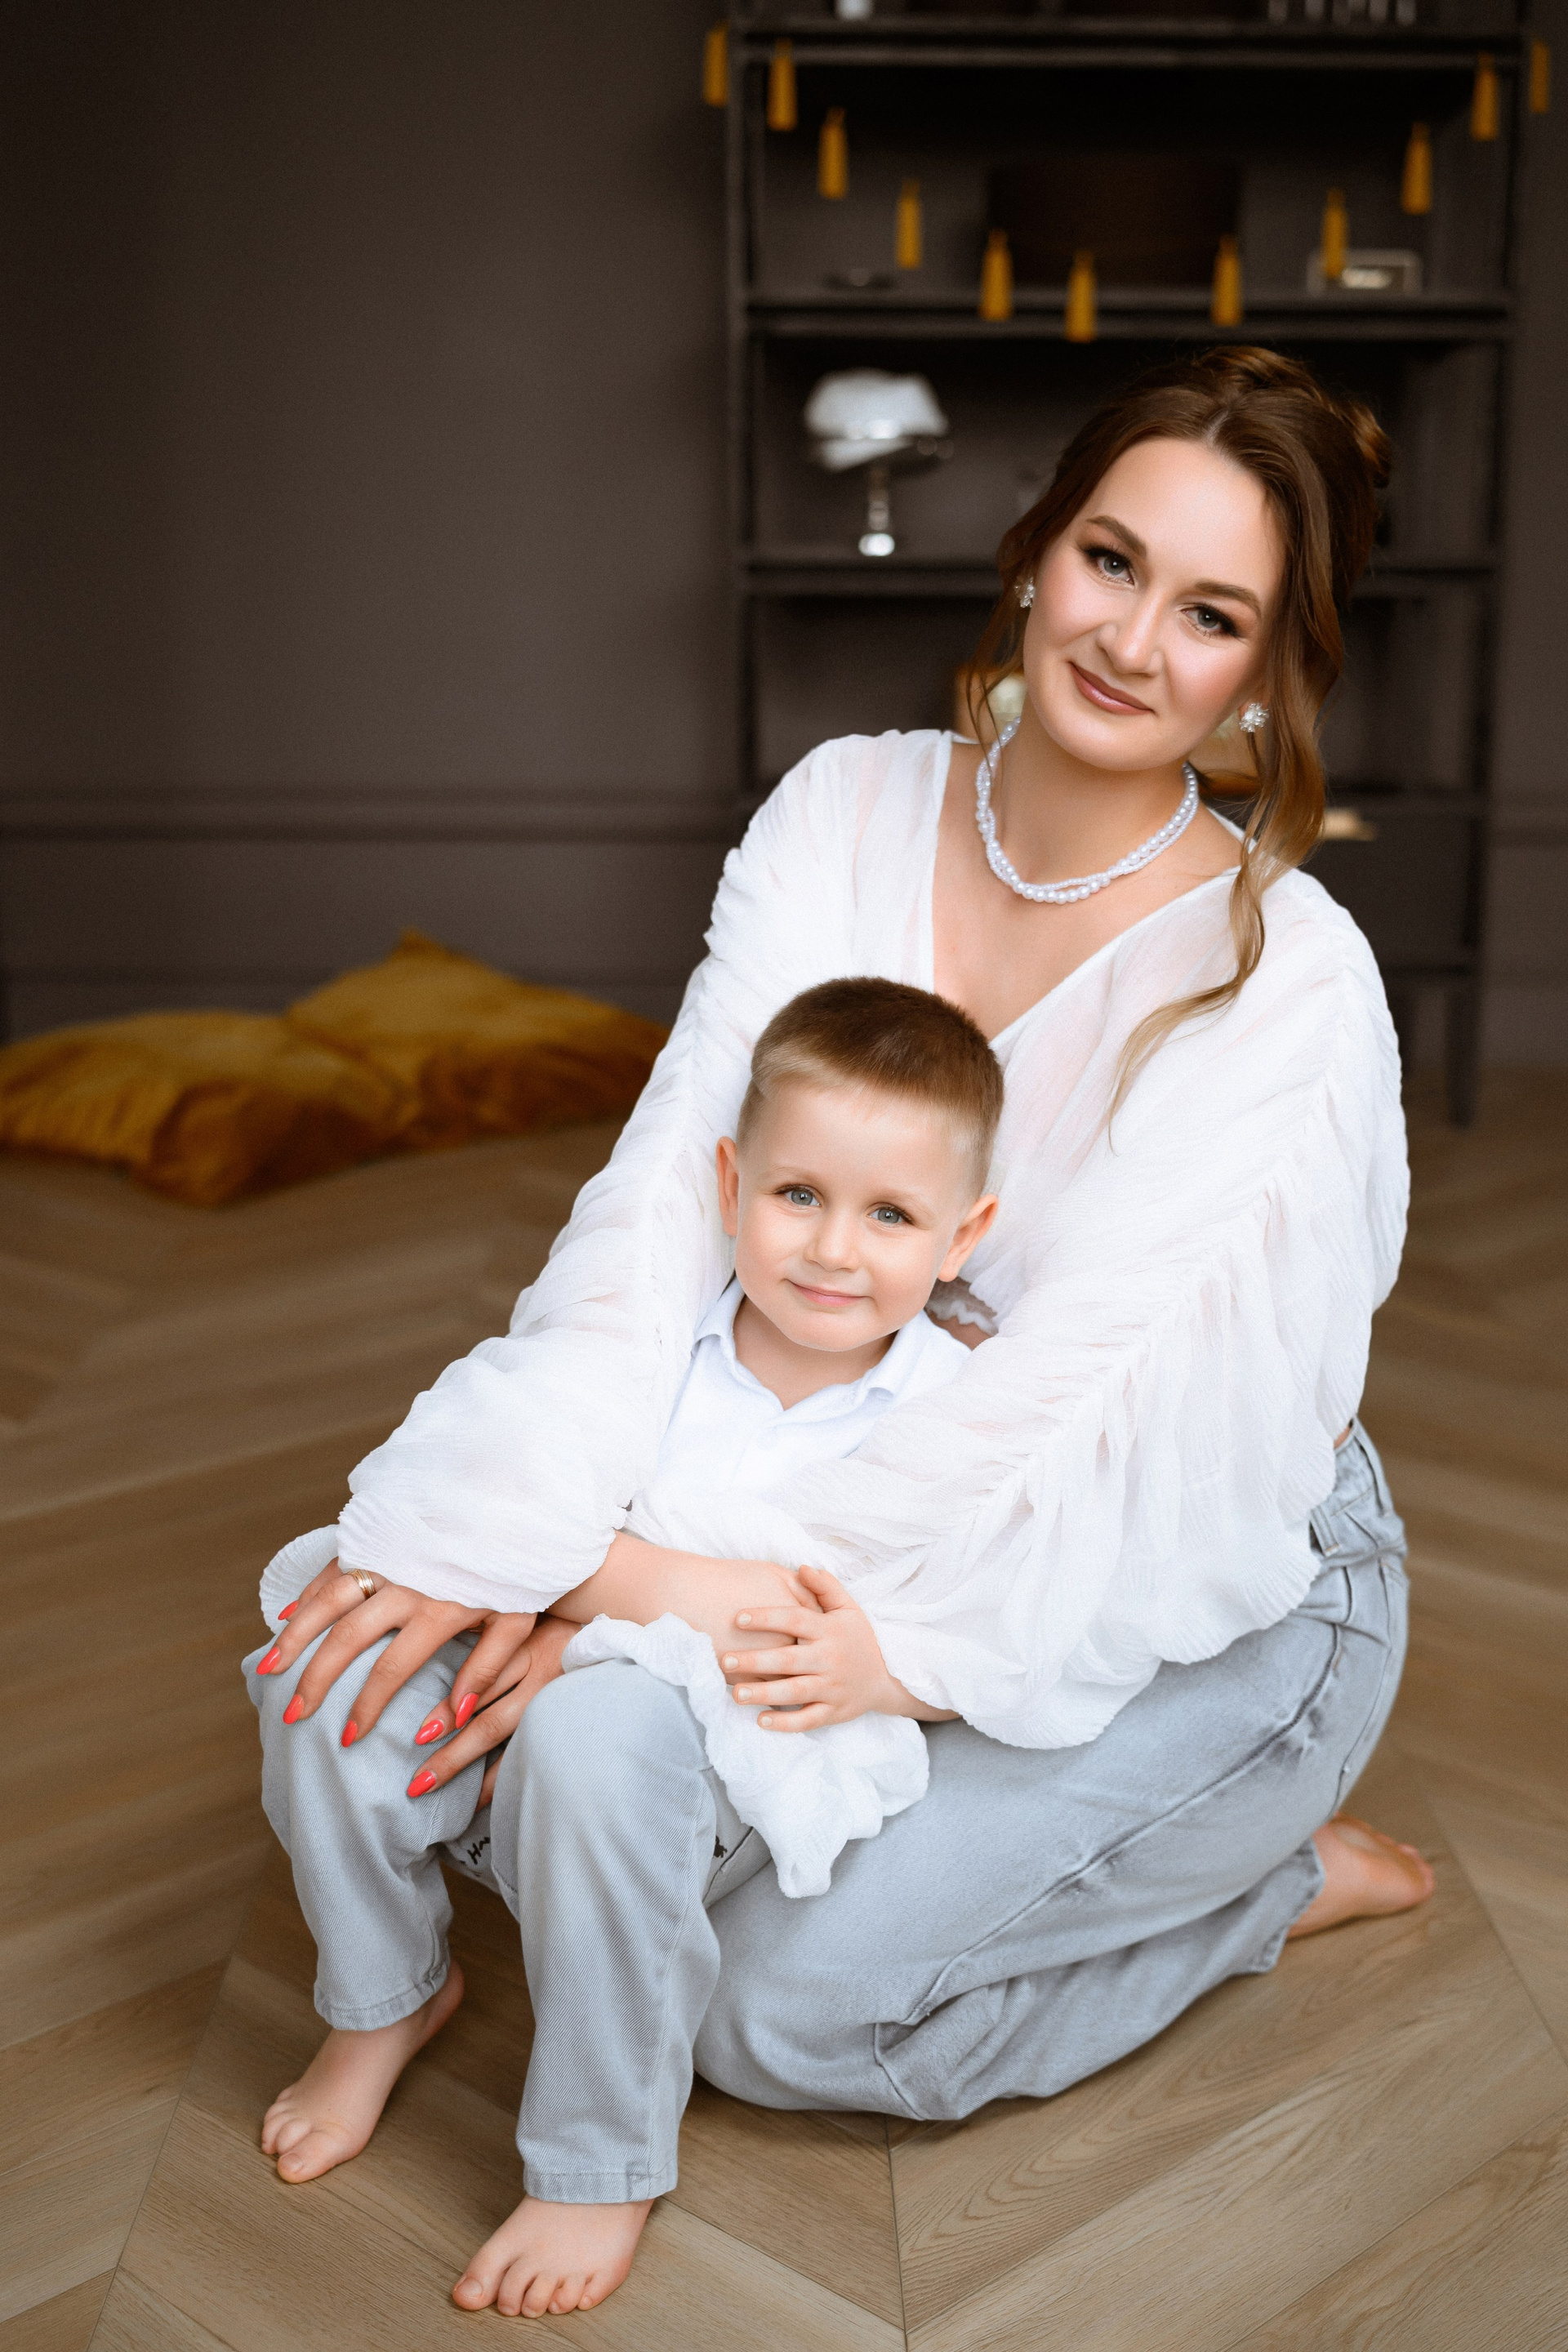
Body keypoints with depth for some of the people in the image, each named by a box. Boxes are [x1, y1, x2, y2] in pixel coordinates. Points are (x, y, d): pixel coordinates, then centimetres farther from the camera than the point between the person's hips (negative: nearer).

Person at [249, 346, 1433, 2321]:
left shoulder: (1283, 979, -24)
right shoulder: (847, 814, -9)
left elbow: (1068, 1386, -28)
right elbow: (679, 1181, -17)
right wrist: (516, 1513, -31)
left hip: (1225, 1600, -4)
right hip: (928, 1516, 4)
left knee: (775, 2008, -8)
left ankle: (1287, 1874, 10)